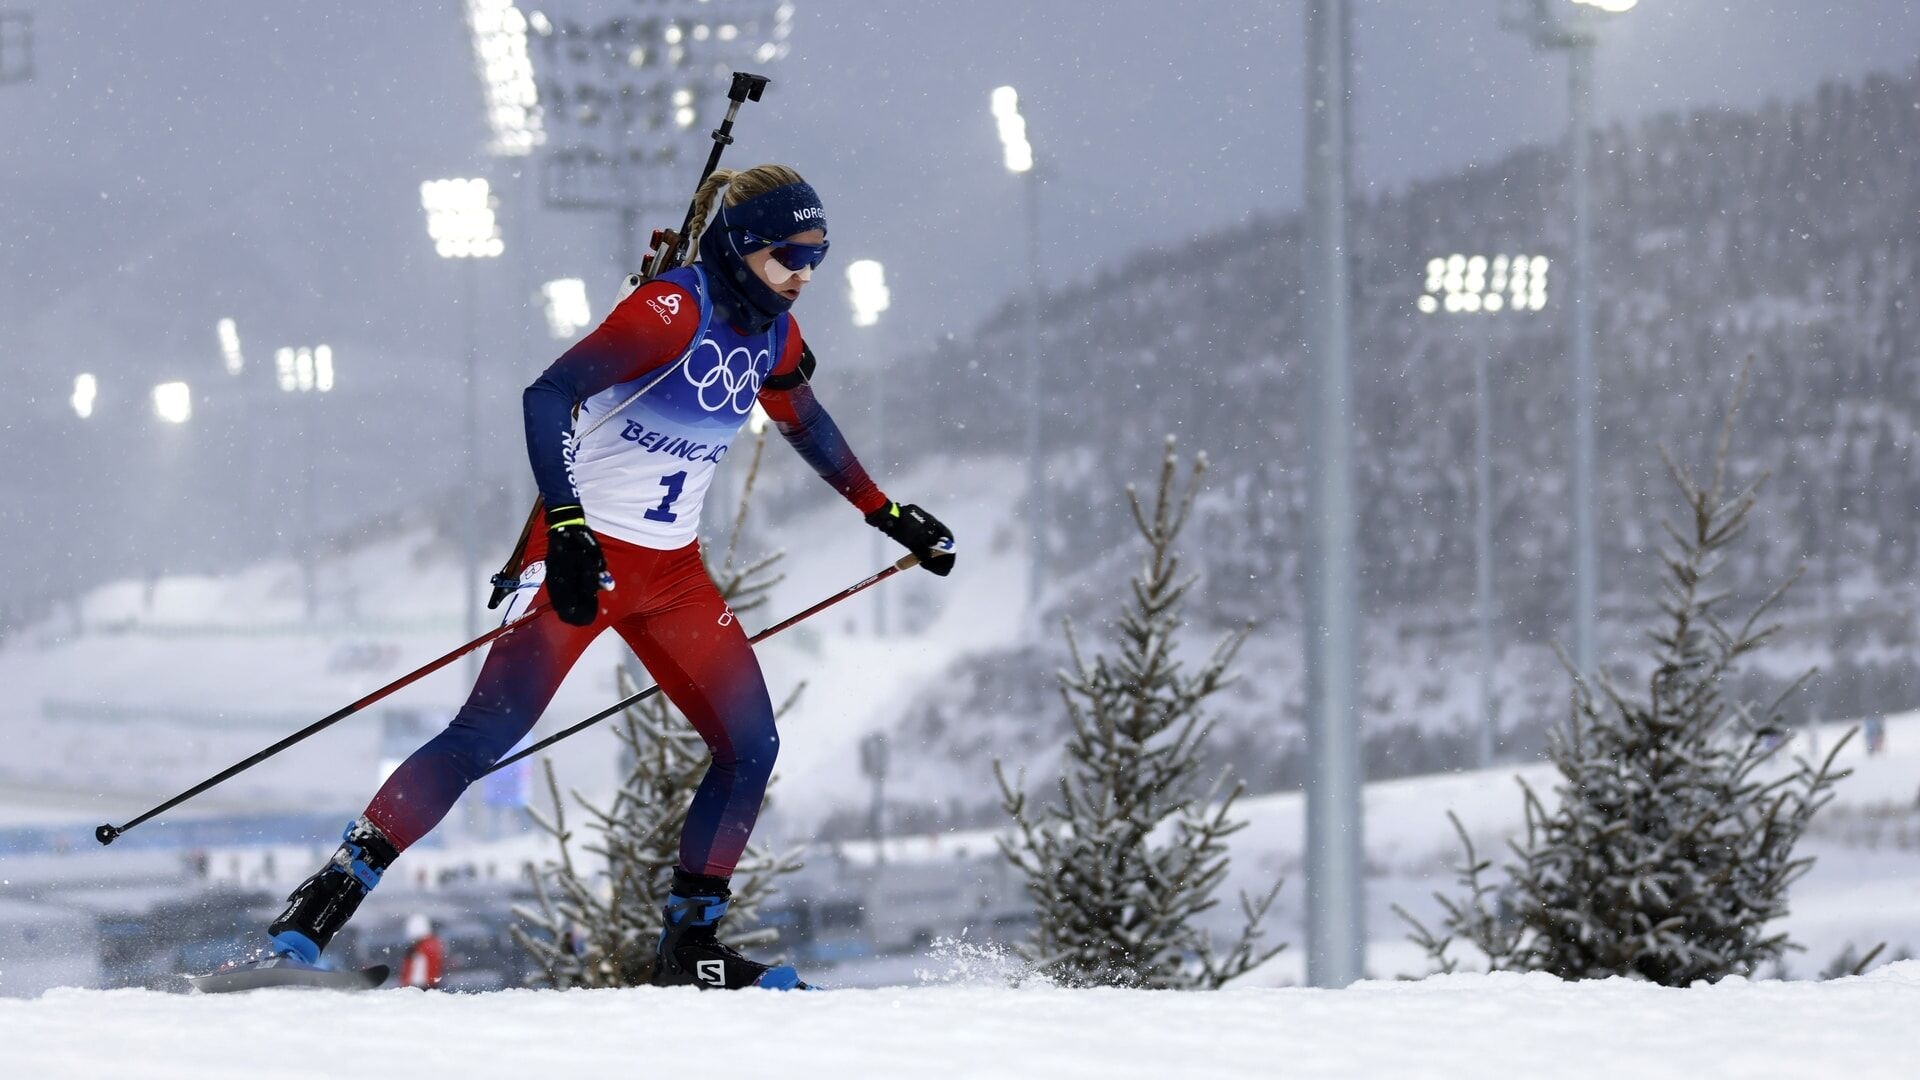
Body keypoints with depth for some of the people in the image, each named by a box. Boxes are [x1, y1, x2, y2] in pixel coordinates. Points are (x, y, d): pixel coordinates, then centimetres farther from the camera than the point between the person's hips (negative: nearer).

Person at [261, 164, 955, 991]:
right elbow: (546, 398, -28)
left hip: (673, 572, 8)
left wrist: (888, 515, 31)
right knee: (487, 735, -15)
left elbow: (806, 425, 26)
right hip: (586, 556, -7)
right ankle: (328, 896, -11)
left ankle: (689, 948, 9)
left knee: (752, 747, 0)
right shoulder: (670, 311, -20)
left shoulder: (770, 331, 4)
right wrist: (566, 530, -37)